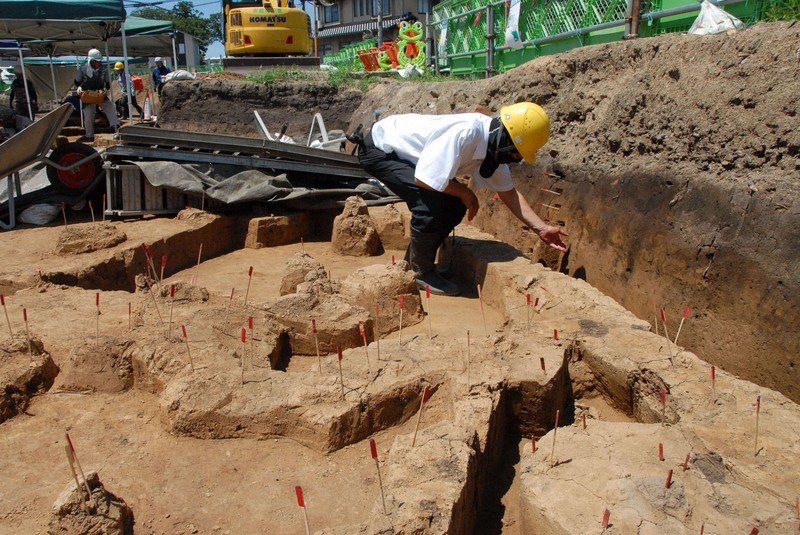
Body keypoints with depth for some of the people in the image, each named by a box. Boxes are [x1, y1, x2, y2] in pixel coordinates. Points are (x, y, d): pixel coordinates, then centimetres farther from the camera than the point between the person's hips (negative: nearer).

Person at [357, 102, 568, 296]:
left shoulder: (493, 143, -6)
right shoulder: (465, 133, -35)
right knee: (431, 201, -26)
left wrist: (541, 228, 1)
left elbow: (508, 192, 4)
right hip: (377, 147, -8)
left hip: (402, 151, 9)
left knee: (455, 205, 0)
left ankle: (411, 262, 15)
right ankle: (421, 272, -4)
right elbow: (425, 179, -35)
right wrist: (466, 194, -18)